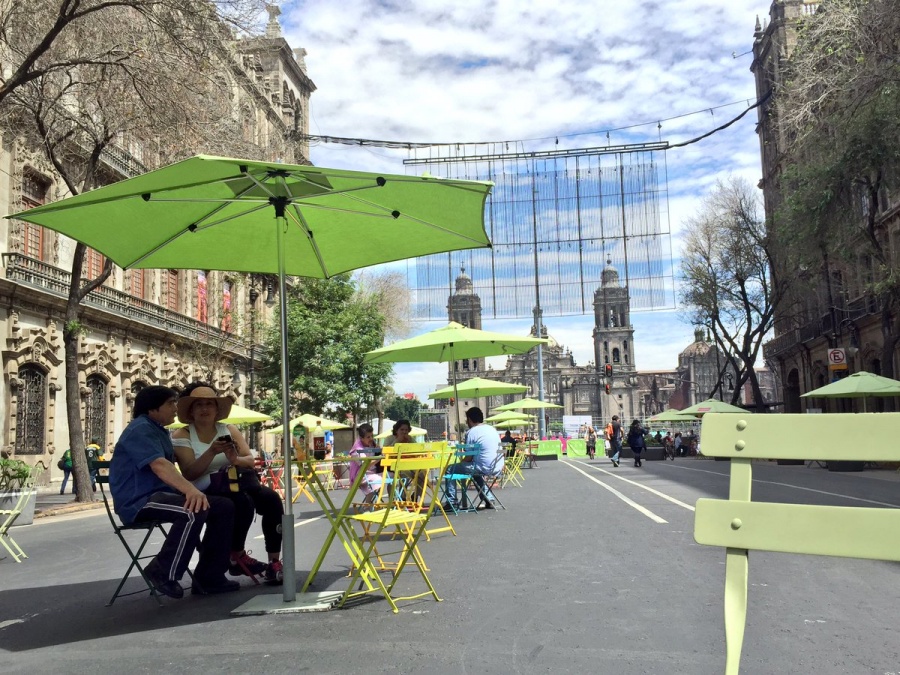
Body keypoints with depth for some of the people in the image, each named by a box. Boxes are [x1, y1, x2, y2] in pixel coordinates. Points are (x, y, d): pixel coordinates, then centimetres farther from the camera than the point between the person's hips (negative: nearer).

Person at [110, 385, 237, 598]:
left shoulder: (159, 430, 22)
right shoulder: (141, 429, -11)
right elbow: (159, 465, -28)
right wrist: (190, 490, -42)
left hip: (162, 494, 10)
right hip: (139, 501, -10)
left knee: (224, 507, -4)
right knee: (194, 510, -35)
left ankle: (208, 577, -3)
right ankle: (163, 572, -18)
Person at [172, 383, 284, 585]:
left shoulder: (229, 429, 11)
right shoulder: (181, 436, 0)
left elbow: (250, 461, 1)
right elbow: (189, 474, -12)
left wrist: (235, 459, -22)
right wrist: (212, 452, -26)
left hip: (236, 484, 4)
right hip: (205, 492, -4)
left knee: (271, 499, -23)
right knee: (243, 503, -33)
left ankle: (274, 562, -19)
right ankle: (237, 558, -11)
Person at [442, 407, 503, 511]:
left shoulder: (471, 432, -9)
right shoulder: (493, 429, 13)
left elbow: (469, 457, -8)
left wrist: (461, 462, 11)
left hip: (485, 468, -8)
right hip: (497, 468, 8)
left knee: (450, 469, 6)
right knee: (476, 472, 39)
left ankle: (452, 502, 7)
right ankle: (488, 499, 30)